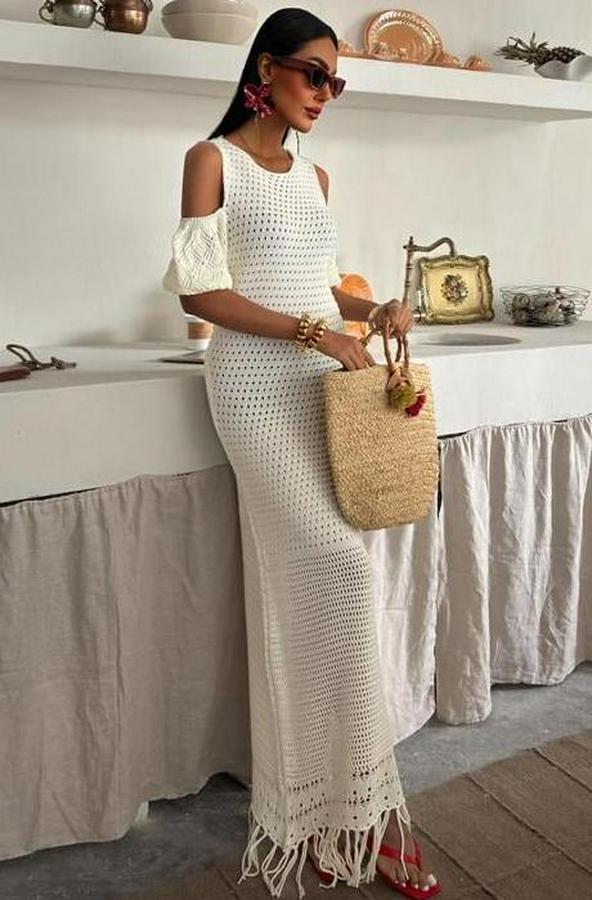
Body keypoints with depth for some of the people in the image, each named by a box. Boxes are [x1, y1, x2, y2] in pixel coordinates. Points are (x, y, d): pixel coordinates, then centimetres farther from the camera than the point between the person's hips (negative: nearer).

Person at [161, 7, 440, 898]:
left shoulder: (314, 176, 18)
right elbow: (200, 292, -9)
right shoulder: (212, 159, -1)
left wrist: (373, 311, 2)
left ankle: (317, 808, 16)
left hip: (324, 384, 6)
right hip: (258, 386, -6)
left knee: (302, 586, 6)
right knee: (340, 566, -16)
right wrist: (312, 331, -17)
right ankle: (361, 807, -1)